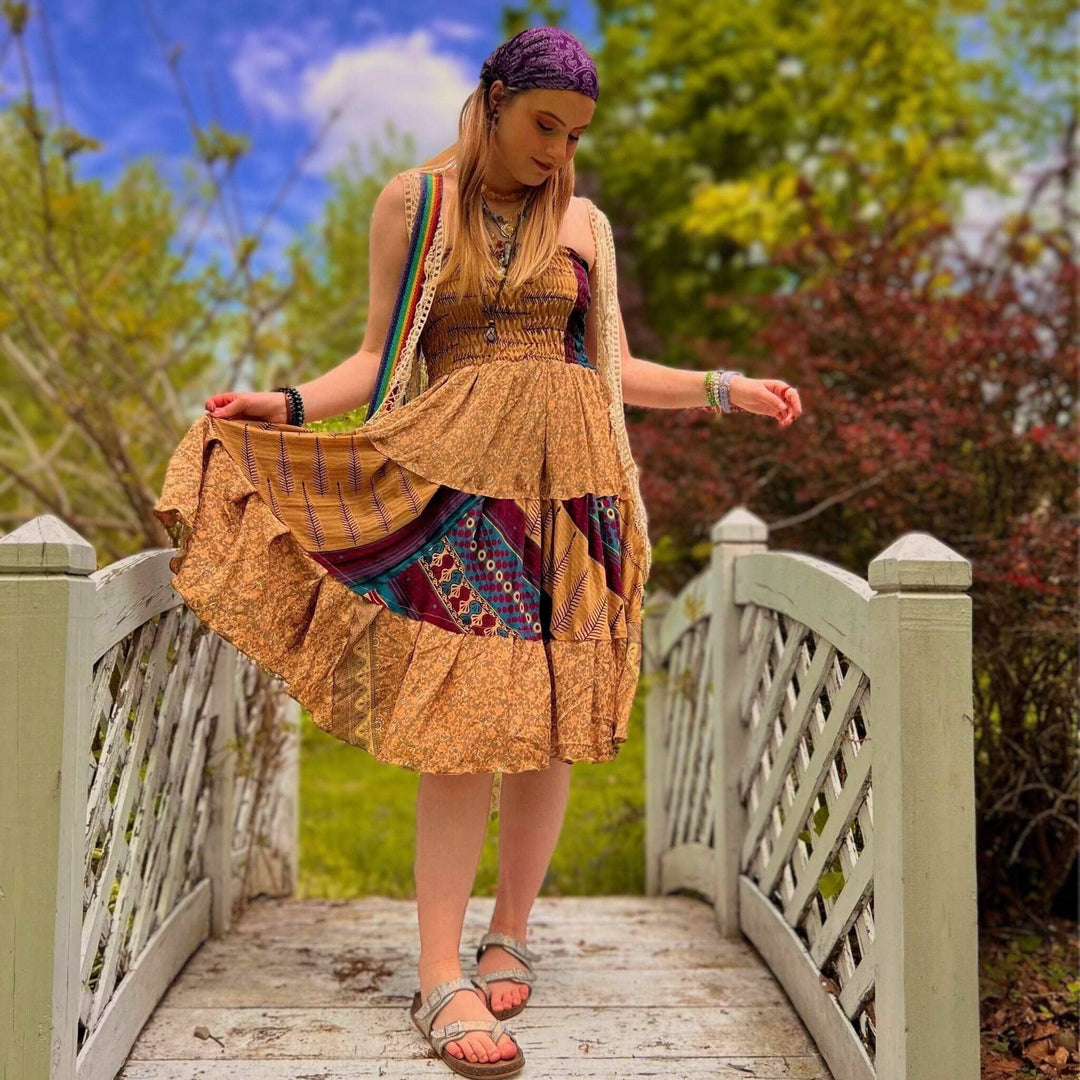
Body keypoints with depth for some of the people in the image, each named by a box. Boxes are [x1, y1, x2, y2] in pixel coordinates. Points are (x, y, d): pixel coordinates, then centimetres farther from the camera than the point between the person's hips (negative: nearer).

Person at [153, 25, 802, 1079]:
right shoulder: (413, 203, 8)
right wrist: (290, 404, -8)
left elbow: (612, 366, 17)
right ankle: (441, 977, -4)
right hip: (456, 475, -3)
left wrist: (724, 388, 10)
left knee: (552, 717, 1)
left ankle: (510, 933, 18)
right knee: (460, 715, -10)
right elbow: (380, 355, 6)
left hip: (567, 478, 3)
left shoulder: (584, 222, 16)